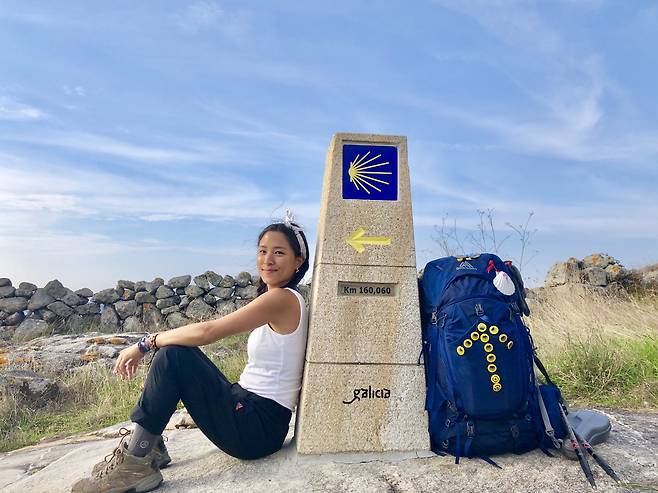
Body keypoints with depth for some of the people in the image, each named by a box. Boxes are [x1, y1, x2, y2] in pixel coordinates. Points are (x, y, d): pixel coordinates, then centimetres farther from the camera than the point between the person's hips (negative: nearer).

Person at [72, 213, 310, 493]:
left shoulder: (283, 298, -18)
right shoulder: (277, 301, 13)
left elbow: (206, 332, -22)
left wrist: (146, 344, -10)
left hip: (260, 427, -9)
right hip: (247, 407, 9)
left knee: (173, 356, -16)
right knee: (175, 349, 8)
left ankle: (135, 464, -4)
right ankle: (151, 447, 13)